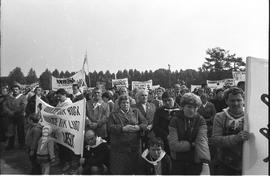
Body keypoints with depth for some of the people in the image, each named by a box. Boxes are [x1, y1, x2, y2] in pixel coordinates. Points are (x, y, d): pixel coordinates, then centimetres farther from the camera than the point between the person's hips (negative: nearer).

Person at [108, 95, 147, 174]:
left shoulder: (136, 112, 13)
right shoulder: (113, 115, 8)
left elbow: (145, 123, 6)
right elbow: (110, 128, -6)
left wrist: (138, 127, -14)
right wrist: (123, 128, -19)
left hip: (134, 148, 2)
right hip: (119, 148, -1)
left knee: (134, 170, 8)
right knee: (118, 171, 3)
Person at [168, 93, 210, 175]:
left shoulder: (200, 121, -7)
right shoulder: (175, 120, -9)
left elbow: (202, 141, -21)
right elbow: (173, 145, -15)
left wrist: (205, 164, -32)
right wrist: (192, 144, -17)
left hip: (196, 163, 1)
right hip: (178, 162, 0)